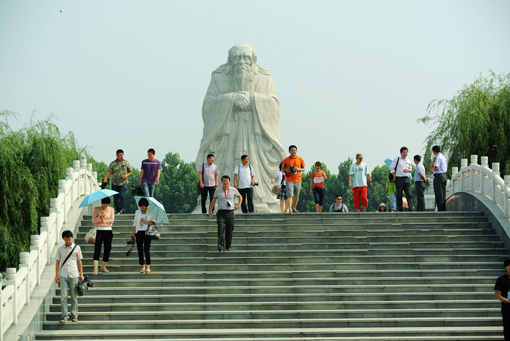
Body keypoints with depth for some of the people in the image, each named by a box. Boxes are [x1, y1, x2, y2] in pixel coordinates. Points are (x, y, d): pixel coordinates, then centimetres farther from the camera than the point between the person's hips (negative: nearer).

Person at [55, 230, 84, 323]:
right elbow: (58, 262, 10)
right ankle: (64, 316, -2)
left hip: (74, 275, 0)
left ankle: (74, 315, 11)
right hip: (63, 275, 0)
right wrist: (56, 275, 6)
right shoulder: (60, 249, 6)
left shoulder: (76, 248, 4)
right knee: (63, 296, -4)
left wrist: (81, 274, 5)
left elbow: (79, 262, 8)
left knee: (74, 296, 4)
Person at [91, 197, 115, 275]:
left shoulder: (111, 209, 9)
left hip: (108, 231, 2)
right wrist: (100, 217, -18)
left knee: (107, 249, 5)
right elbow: (93, 220, -1)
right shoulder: (96, 209, 5)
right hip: (99, 231, -2)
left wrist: (103, 220, -10)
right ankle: (95, 269, -21)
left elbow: (112, 220, -2)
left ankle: (103, 267, 20)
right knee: (97, 249, -14)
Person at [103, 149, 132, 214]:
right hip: (115, 183, 2)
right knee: (116, 198, 5)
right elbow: (109, 172, -4)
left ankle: (122, 209, -27)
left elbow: (130, 171, 14)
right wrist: (105, 179, -18)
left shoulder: (126, 163, 6)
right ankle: (118, 210, 17)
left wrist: (126, 175, -7)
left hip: (123, 183, -2)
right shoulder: (112, 163, 4)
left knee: (122, 196, -19)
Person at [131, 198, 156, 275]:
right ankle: (142, 266, 9)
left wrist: (145, 222, -11)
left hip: (147, 232, -3)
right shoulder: (137, 212, 13)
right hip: (139, 232, 3)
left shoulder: (150, 212, 8)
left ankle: (148, 267, -12)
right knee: (140, 249, 0)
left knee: (147, 249, -12)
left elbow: (153, 222, 3)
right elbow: (135, 223, 13)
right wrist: (133, 234, 8)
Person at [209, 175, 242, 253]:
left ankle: (228, 246, 24)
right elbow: (214, 200, 17)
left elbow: (240, 197, 21)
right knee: (221, 230, -13)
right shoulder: (218, 190, 4)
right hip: (221, 212, -1)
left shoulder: (233, 190, 5)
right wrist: (210, 210, 18)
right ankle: (221, 248, -14)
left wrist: (238, 205, 8)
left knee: (229, 231, 7)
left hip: (230, 212, 1)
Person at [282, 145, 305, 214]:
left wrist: (298, 169, -9)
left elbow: (303, 169, 12)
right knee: (290, 195, -15)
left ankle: (294, 208, 29)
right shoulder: (285, 160, 1)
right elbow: (282, 169, 10)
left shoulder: (300, 159, 5)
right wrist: (286, 170, -13)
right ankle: (290, 209, -21)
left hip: (298, 180, 2)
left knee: (296, 196, 10)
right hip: (289, 180, -2)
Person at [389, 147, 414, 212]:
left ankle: (411, 210, -11)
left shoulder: (408, 161, 16)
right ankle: (400, 210, 5)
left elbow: (411, 170, 27)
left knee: (409, 194, -7)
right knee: (399, 196, -1)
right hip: (399, 179, -3)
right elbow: (391, 167, 0)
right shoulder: (397, 159, 3)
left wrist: (408, 170, 3)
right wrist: (394, 176, -4)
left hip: (406, 179, 3)